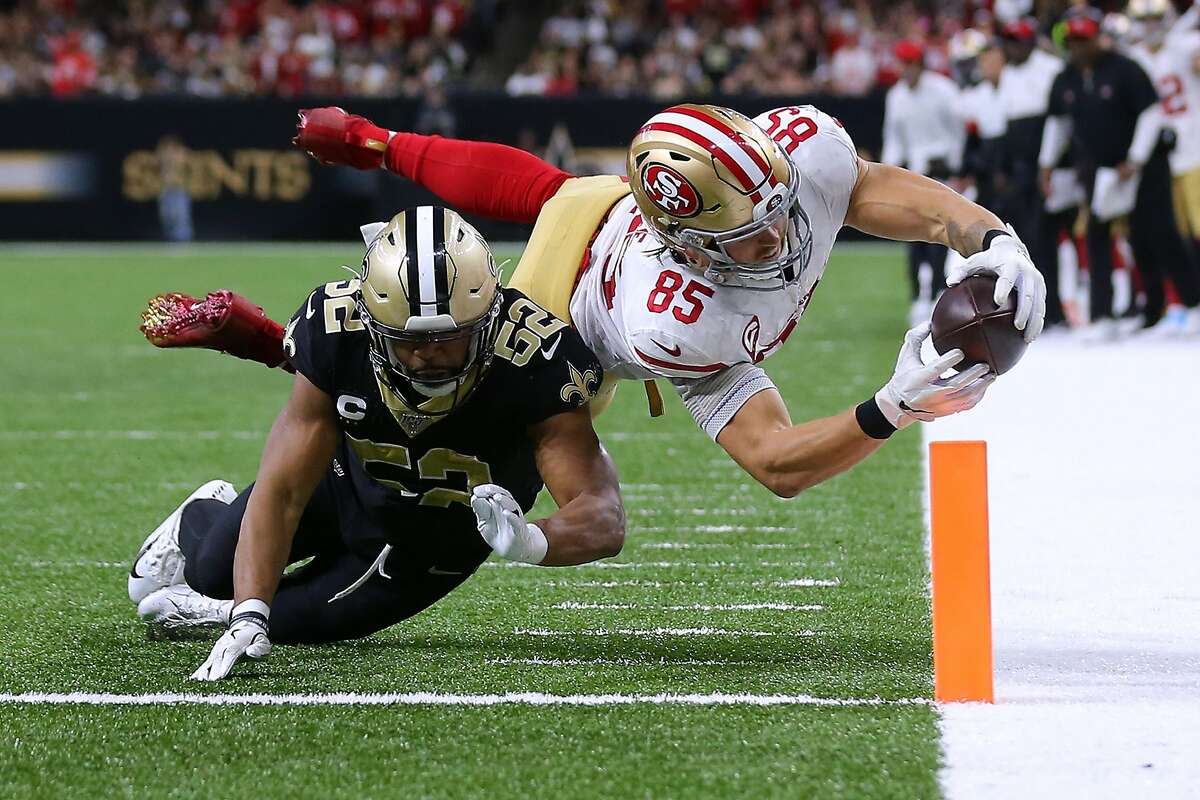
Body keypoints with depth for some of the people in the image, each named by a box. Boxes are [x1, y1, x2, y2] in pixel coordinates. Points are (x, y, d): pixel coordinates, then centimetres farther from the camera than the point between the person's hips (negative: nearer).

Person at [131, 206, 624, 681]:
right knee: (213, 573, 13)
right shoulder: (335, 332, -36)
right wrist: (248, 618, -44)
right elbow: (281, 491, -31)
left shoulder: (533, 360, -43)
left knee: (306, 618, 2)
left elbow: (604, 519, -47)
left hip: (451, 531, -1)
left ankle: (214, 612, 36)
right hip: (353, 477, 1)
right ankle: (202, 522, 50)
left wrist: (531, 541, -70)